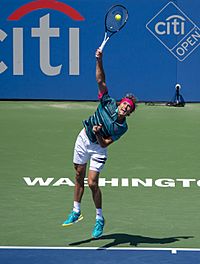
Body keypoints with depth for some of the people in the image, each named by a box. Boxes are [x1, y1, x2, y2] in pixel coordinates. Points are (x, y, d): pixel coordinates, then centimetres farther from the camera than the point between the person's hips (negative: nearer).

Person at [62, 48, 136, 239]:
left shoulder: (122, 128, -19)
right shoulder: (108, 103, -14)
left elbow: (104, 144, -21)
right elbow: (101, 81, -18)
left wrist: (98, 135, -40)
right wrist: (99, 61, -30)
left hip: (97, 148, -3)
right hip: (83, 139, 3)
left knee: (92, 182, -11)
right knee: (79, 176, 10)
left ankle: (99, 219, 6)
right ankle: (76, 212, 25)